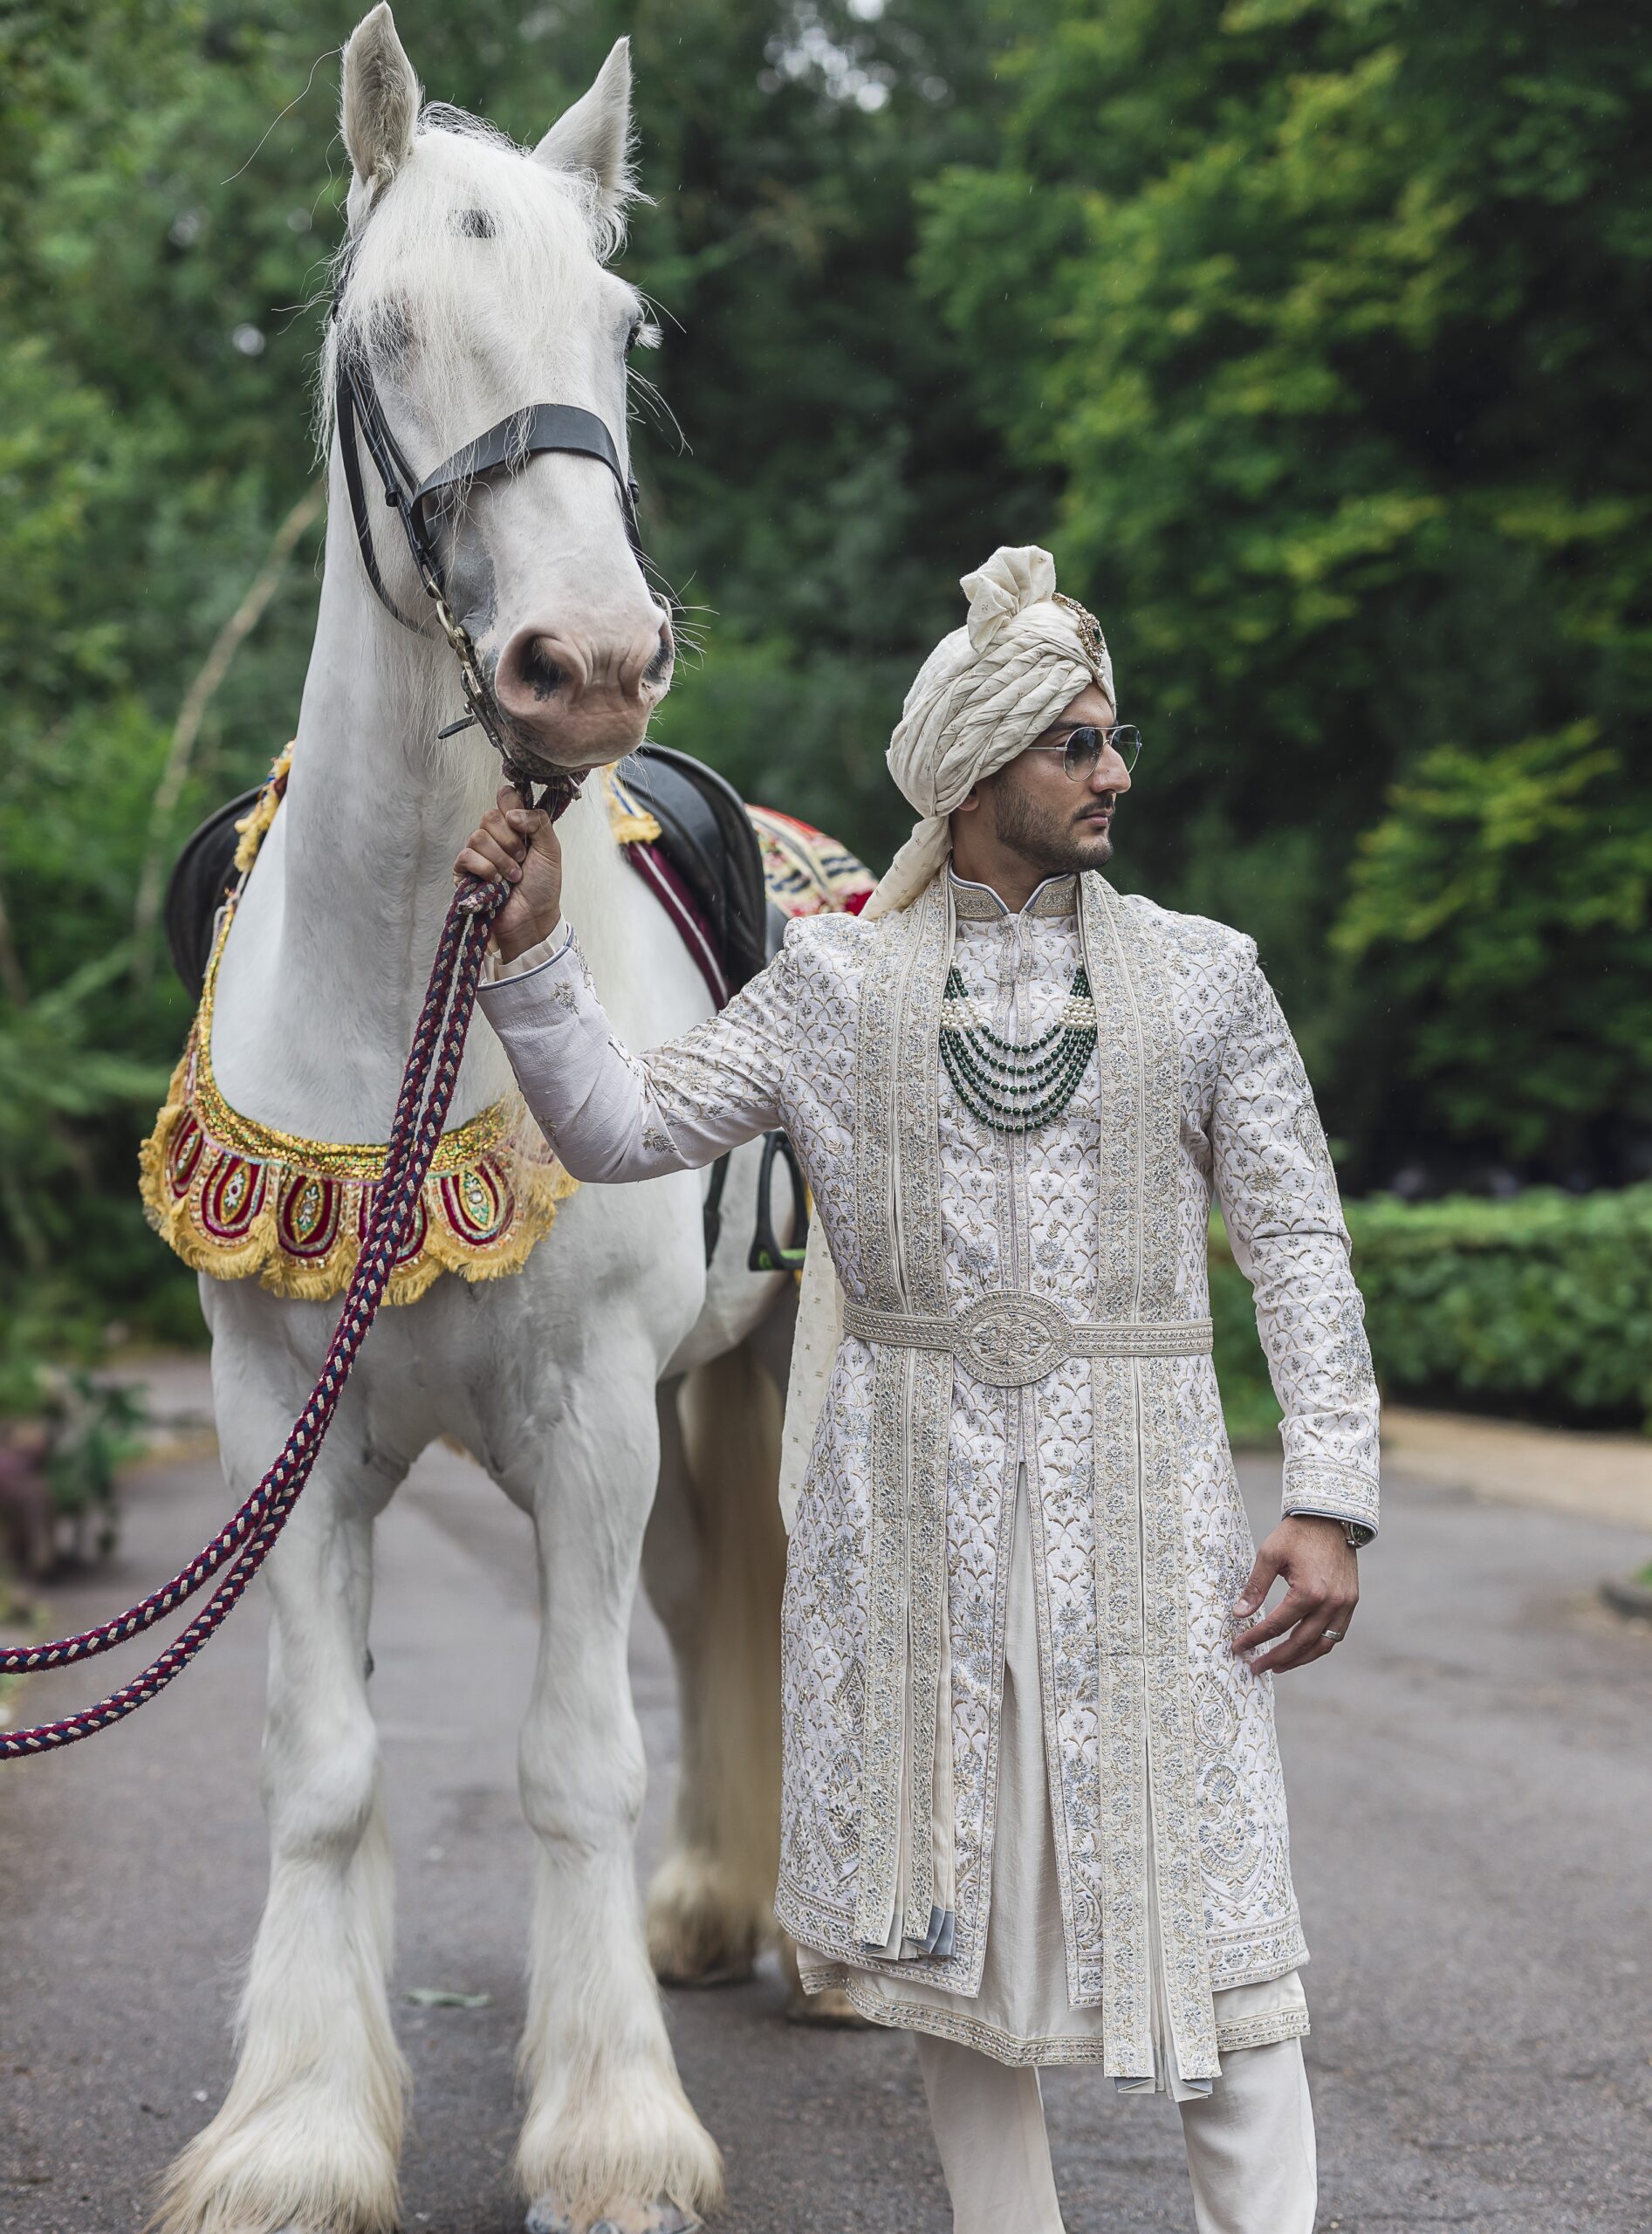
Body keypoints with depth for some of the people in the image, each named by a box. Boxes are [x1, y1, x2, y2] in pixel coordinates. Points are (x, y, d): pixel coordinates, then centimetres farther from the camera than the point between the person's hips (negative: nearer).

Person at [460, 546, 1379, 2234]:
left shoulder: (1205, 978, 4)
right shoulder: (835, 982, 6)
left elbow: (1299, 1247, 2)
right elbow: (621, 1128, 4)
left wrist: (1330, 1501, -6)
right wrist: (532, 955, -11)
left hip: (1136, 1497, -1)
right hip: (909, 1506, 1)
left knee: (1197, 1899, -2)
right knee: (946, 1899, 10)